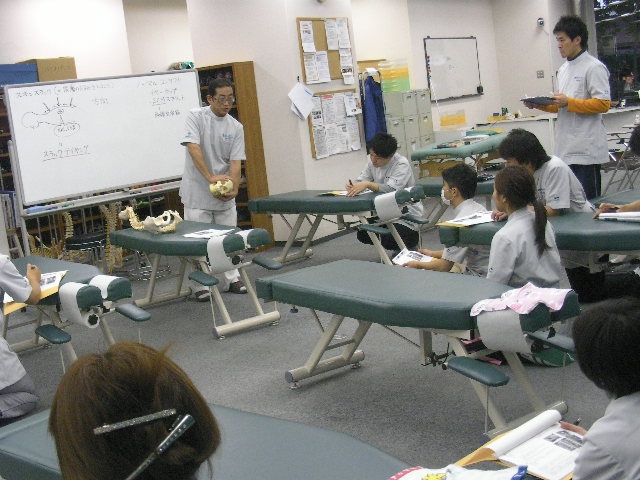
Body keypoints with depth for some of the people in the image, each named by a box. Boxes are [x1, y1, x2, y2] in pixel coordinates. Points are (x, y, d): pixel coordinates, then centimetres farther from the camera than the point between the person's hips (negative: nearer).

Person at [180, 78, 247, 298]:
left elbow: (235, 161, -4)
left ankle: (232, 279, 24)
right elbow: (193, 148, -21)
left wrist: (234, 187, -22)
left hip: (224, 195, 4)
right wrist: (211, 177, -31)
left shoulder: (236, 127, 2)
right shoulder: (196, 117, -8)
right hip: (197, 194, -4)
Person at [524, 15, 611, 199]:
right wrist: (540, 105, 8)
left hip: (586, 149, -8)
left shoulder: (594, 67, -9)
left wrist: (568, 102, -19)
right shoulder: (563, 69, 18)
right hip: (566, 148, 8)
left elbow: (602, 104, -15)